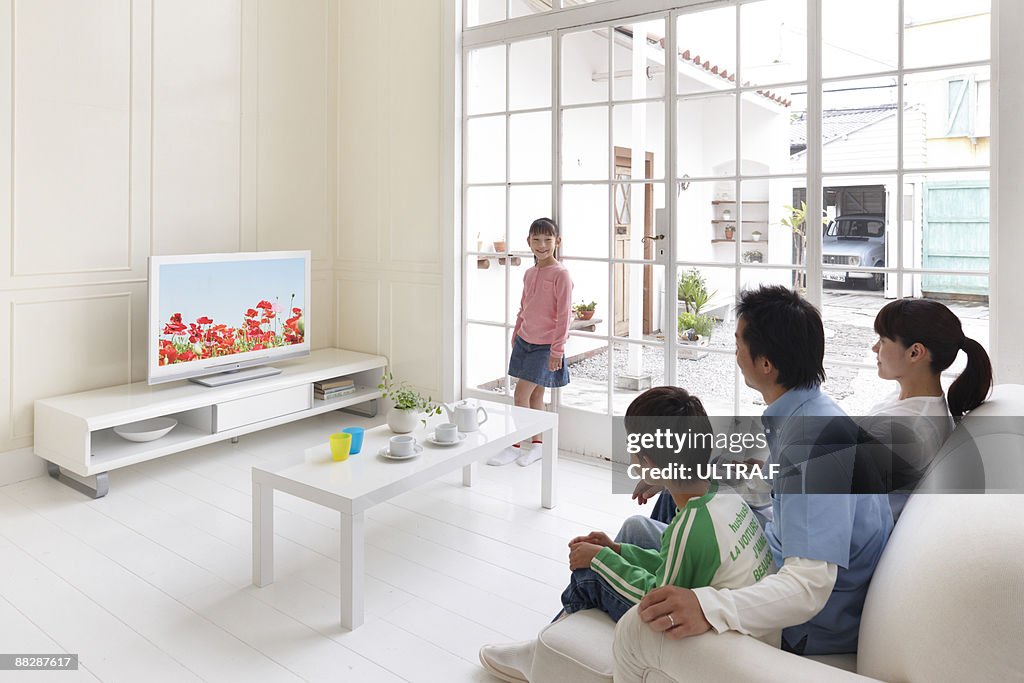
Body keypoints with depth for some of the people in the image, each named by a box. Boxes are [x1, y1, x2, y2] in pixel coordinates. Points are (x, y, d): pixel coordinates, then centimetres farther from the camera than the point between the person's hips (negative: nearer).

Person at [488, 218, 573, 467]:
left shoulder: (560, 274, -14)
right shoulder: (529, 273, 8)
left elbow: (564, 315, -16)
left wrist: (557, 350, -17)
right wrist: (515, 336, 18)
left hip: (545, 345, -7)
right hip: (525, 341, 7)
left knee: (522, 392, -7)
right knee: (535, 393, 12)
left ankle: (516, 445, 8)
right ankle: (537, 444, 22)